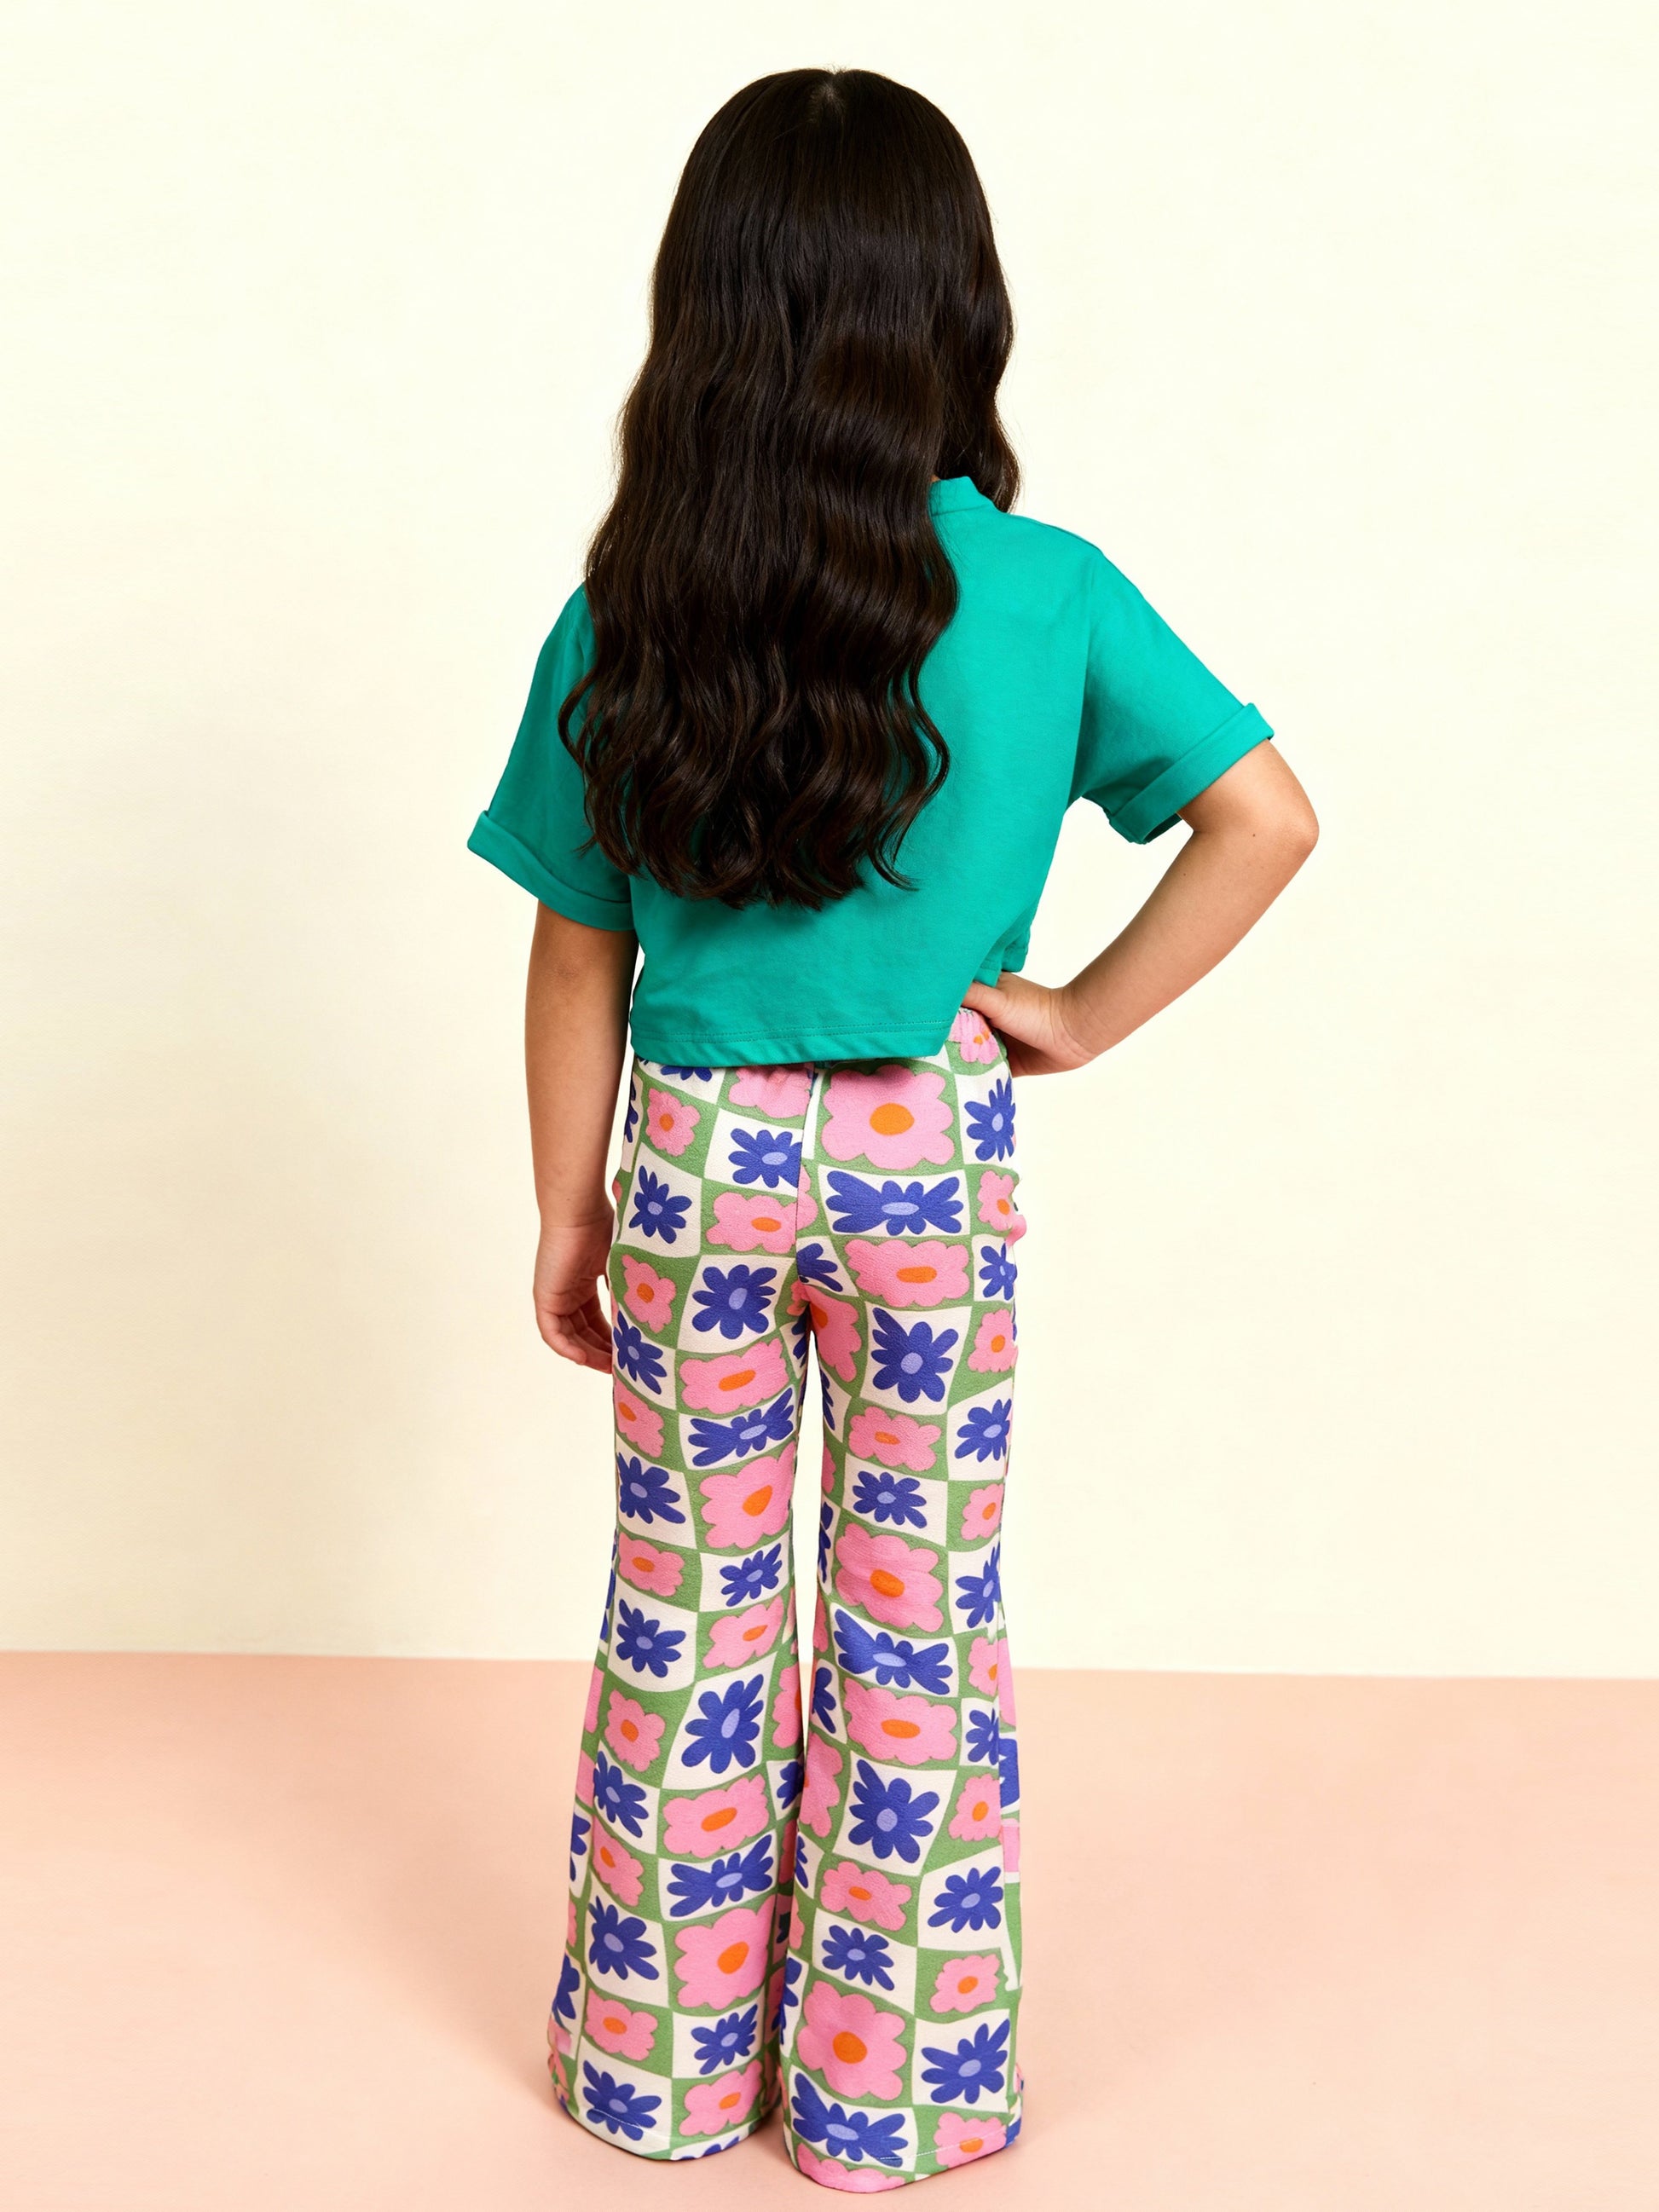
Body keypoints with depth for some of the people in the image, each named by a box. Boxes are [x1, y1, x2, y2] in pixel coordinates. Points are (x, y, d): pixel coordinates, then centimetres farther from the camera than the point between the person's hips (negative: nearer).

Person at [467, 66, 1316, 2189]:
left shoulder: (628, 618, -9)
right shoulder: (1047, 595, -11)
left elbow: (579, 957, -4)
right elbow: (1265, 821, -12)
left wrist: (568, 1213, 7)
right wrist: (1089, 1010, -3)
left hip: (693, 1159, 1)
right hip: (930, 1159, -1)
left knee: (686, 1608, 16)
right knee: (916, 1616, 13)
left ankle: (663, 2057, 32)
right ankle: (888, 2086, 27)